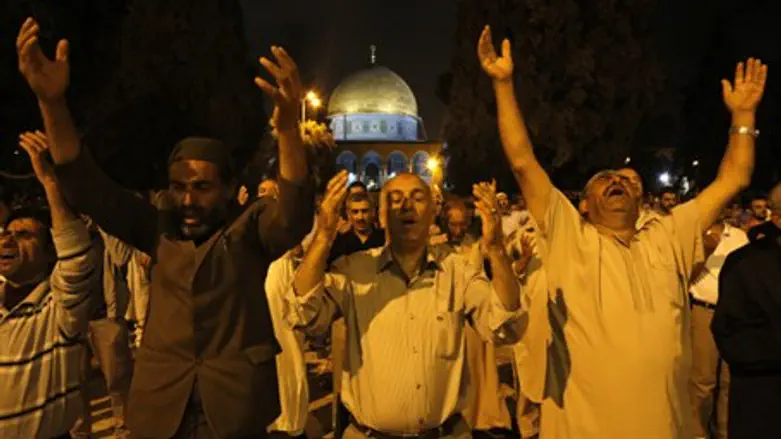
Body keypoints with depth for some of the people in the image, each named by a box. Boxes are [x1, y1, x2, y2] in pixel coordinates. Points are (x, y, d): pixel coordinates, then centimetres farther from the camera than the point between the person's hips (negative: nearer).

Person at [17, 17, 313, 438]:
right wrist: (52, 102, -14)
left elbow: (293, 217, -24)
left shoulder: (250, 228, -4)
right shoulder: (160, 232, 6)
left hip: (237, 405, -3)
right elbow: (89, 189, 0)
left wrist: (289, 129, -41)